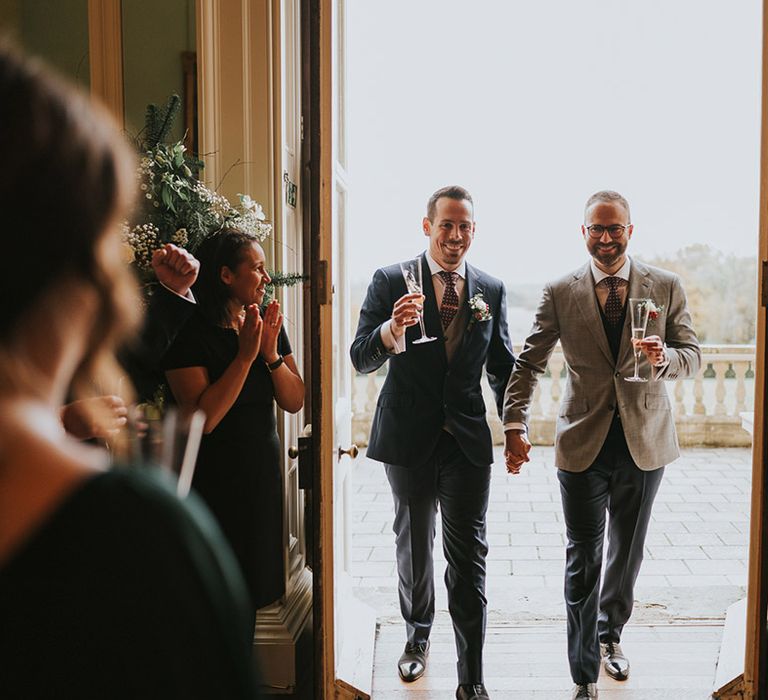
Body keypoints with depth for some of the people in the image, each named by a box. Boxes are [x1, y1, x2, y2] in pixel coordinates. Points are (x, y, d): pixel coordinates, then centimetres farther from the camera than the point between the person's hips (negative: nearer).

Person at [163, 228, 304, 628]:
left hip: (263, 473, 6)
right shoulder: (191, 335, -15)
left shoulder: (269, 325, 4)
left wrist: (272, 353, -14)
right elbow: (203, 418, -24)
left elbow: (295, 402, 1)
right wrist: (245, 355, -23)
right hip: (215, 482, -6)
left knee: (252, 588, 18)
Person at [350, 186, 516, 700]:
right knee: (414, 545, 17)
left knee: (468, 557, -1)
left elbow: (503, 366, 11)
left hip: (468, 440, 1)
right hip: (409, 439, 0)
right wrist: (392, 329, -32)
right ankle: (417, 637, 41)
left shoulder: (492, 289, 4)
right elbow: (361, 359, -12)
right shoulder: (391, 281, -5)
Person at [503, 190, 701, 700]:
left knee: (627, 554, 18)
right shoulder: (560, 293, -2)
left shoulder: (666, 287, 0)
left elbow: (693, 357, 1)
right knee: (583, 562, 1)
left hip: (644, 442, 2)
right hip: (584, 444, -2)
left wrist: (663, 357, -23)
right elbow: (529, 363, -3)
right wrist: (515, 425, -15)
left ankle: (610, 635, 43)